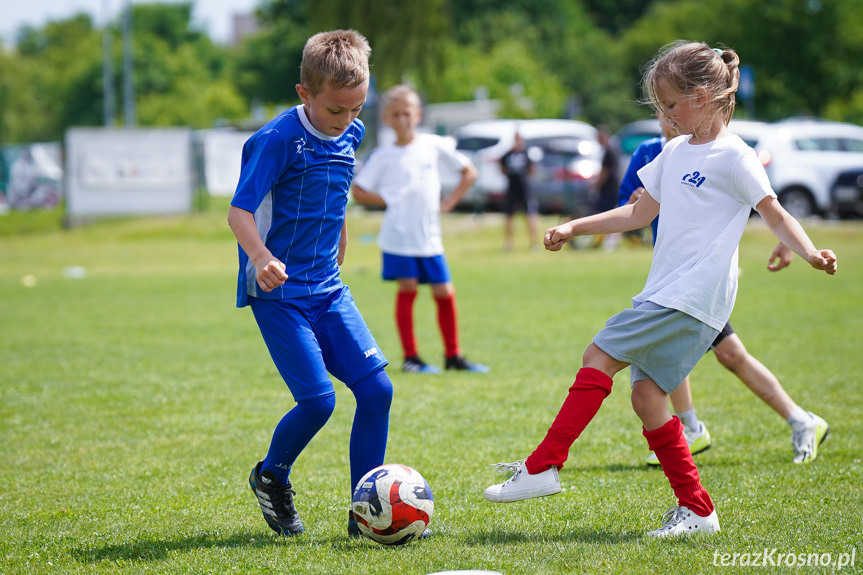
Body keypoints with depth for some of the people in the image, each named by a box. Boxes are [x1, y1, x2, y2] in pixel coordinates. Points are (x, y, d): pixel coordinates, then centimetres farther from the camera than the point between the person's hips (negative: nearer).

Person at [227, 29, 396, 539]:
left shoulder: (351, 134, 8)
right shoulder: (278, 139, -15)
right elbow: (239, 211, -19)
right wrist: (261, 257, -36)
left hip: (327, 289, 7)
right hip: (279, 292, -7)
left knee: (377, 388, -4)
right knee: (318, 399, -15)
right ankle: (271, 478, 15)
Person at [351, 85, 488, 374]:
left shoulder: (433, 145, 6)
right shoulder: (384, 156, 0)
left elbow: (469, 172, 14)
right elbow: (358, 190, 3)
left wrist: (448, 203, 5)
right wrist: (388, 200, -6)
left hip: (429, 235, 3)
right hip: (399, 234, -3)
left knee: (445, 293, 3)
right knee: (407, 289, -4)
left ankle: (453, 355, 14)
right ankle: (410, 356, 2)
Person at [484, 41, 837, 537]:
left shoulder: (734, 157, -7)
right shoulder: (675, 153, 17)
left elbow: (776, 216, -8)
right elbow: (640, 212, 26)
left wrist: (810, 253, -26)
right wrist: (575, 227, 23)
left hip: (692, 299, -9)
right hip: (665, 293, 9)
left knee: (600, 357, -13)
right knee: (647, 395, 3)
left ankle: (543, 467, -11)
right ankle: (697, 509, 8)